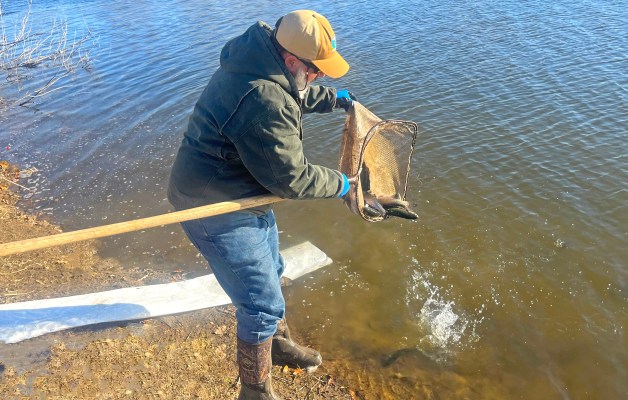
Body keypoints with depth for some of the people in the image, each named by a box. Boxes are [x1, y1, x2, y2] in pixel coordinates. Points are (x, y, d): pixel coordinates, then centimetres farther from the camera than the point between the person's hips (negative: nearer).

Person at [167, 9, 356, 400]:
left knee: (271, 276, 26)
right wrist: (339, 183, -8)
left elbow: (296, 94, 24)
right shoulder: (265, 102, -32)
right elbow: (291, 178, -23)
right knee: (264, 305, -1)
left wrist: (334, 98, 26)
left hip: (245, 195, 11)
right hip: (218, 211, -11)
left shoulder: (261, 59, 0)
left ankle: (278, 342, 52)